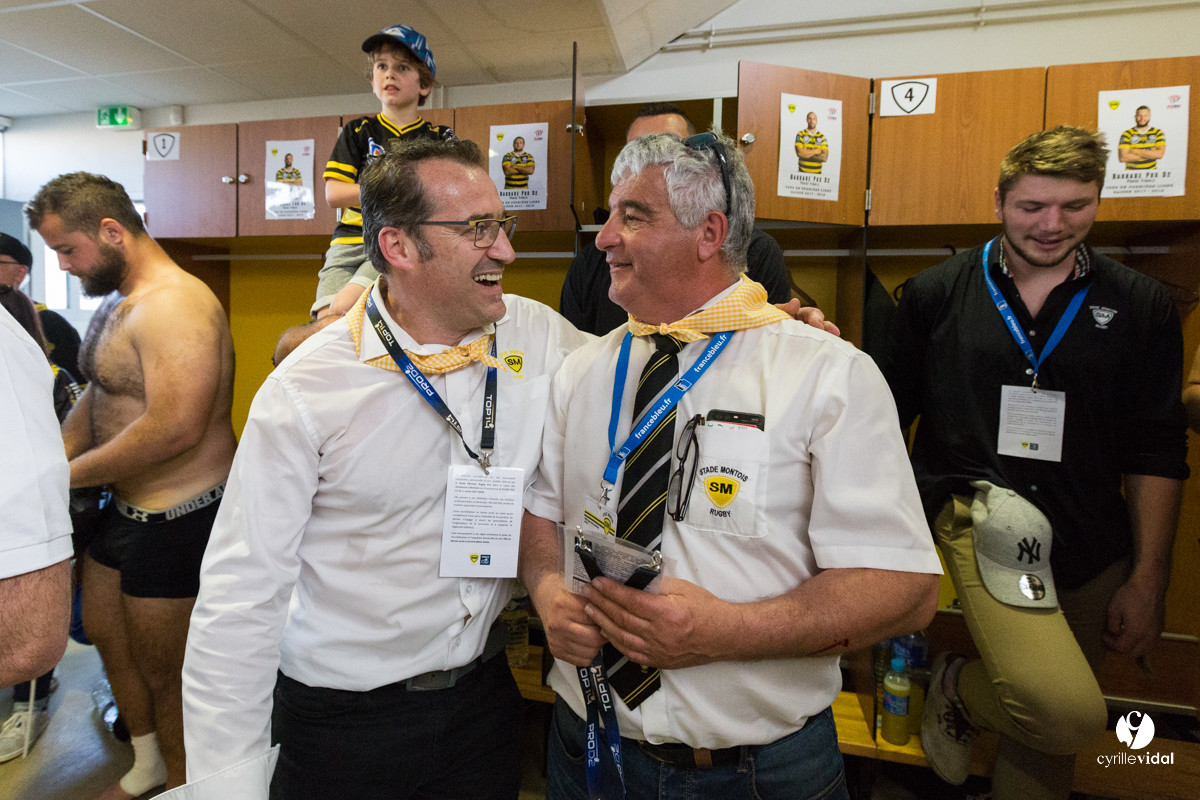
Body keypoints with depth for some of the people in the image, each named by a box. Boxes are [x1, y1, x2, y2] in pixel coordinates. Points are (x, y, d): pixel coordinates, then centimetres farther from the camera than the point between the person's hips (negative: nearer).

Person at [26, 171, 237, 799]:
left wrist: (68, 475, -18)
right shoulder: (115, 303, 11)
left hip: (176, 516, -11)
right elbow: (98, 396, 18)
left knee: (163, 672, 8)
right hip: (124, 506, 11)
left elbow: (176, 427, -31)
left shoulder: (173, 304, -23)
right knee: (103, 631, 26)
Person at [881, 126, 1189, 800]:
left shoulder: (1141, 307, 4)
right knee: (1068, 712, -22)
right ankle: (959, 689, 10)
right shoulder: (937, 294, 1)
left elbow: (1157, 451, 5)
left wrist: (1148, 580, 2)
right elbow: (890, 411, 7)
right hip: (980, 512, -3)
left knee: (1051, 737, 14)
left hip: (1094, 543, 4)